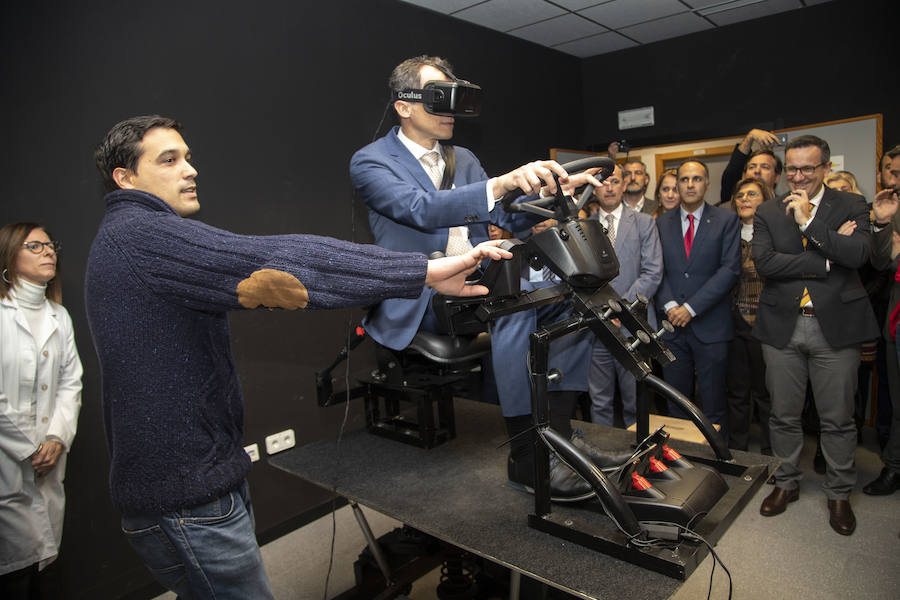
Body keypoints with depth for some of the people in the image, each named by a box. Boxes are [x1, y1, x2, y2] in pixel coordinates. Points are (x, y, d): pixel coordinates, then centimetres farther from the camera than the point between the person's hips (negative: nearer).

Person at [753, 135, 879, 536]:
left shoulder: (851, 206, 3)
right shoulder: (767, 213, 5)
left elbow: (858, 254, -14)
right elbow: (764, 262, -10)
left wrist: (808, 222, -15)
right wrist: (827, 260, -14)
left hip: (836, 326, -1)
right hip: (783, 326, 1)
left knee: (837, 418, 9)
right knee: (784, 414, 12)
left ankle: (839, 494, 28)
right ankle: (787, 483, 31)